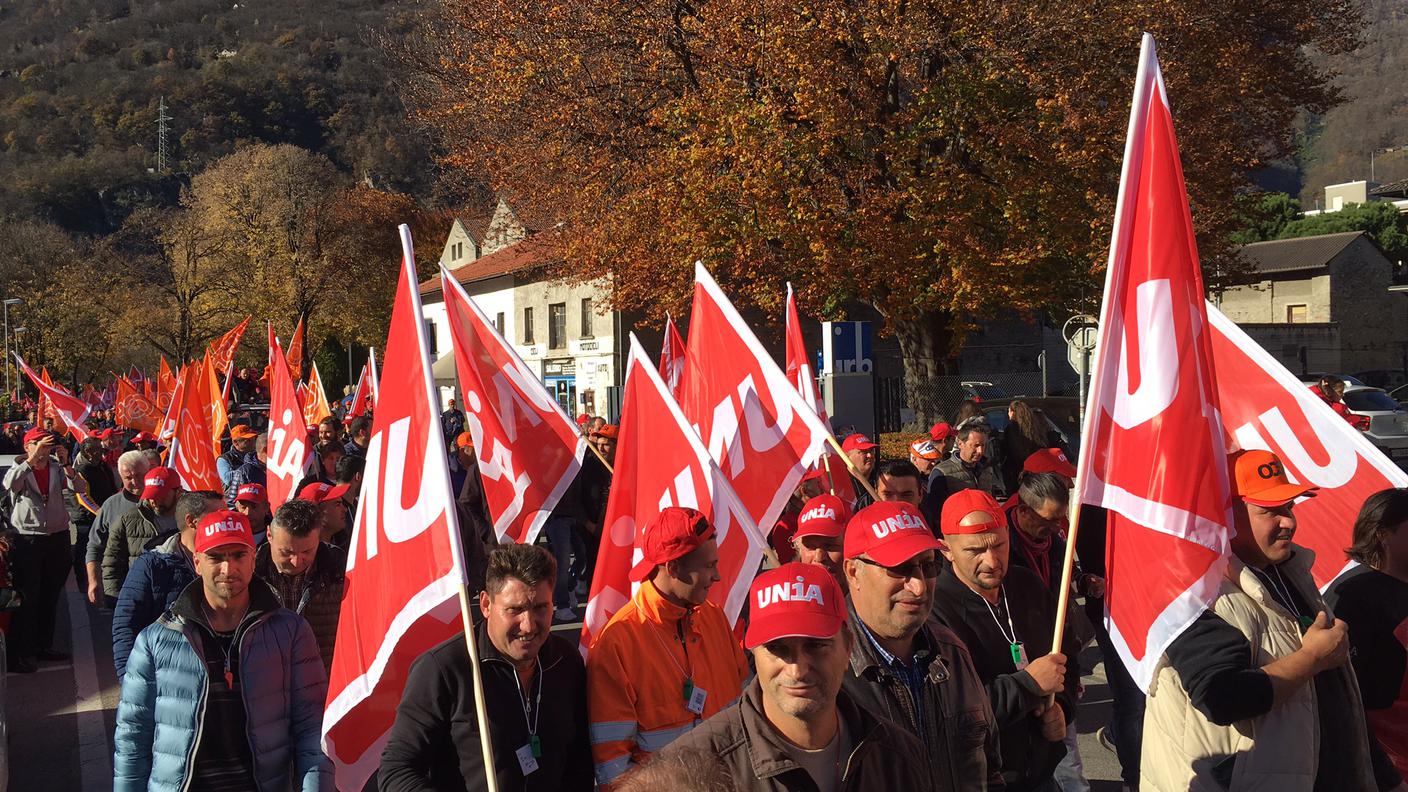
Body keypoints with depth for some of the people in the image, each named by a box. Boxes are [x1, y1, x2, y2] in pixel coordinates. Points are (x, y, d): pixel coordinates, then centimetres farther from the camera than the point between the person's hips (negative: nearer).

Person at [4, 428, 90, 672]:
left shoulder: (57, 469, 7)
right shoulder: (20, 468, -2)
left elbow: (80, 488, -6)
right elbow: (10, 484, -25)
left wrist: (66, 463, -19)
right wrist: (33, 458, -31)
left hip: (57, 538, 4)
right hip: (27, 540, -4)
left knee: (50, 597, 14)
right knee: (26, 599, -4)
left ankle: (44, 645, 26)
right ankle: (20, 653, 0)